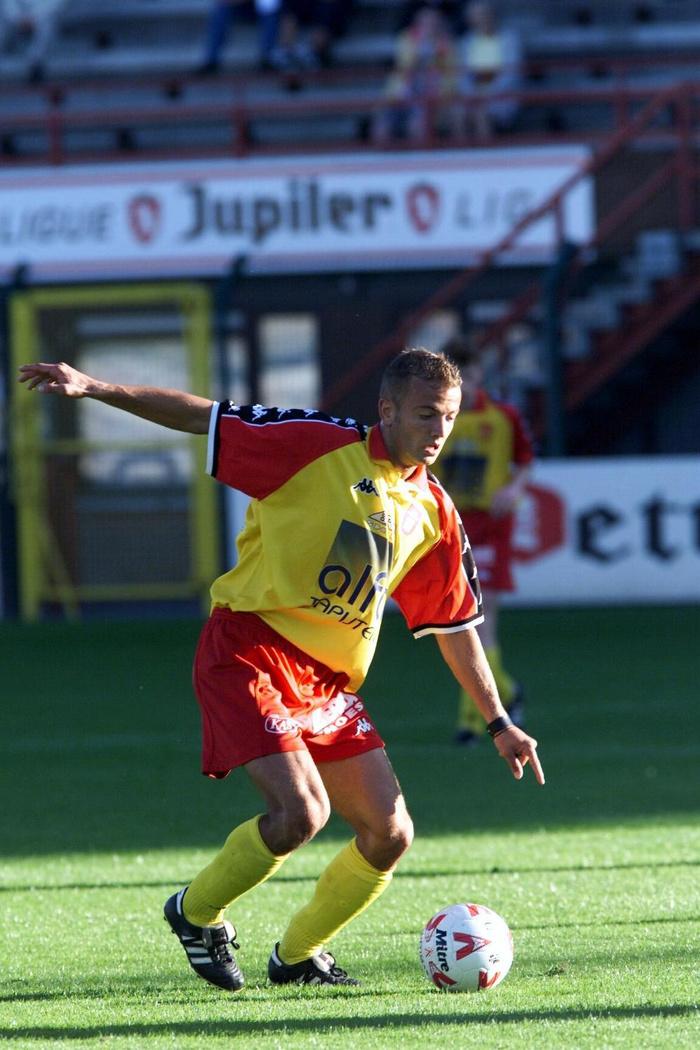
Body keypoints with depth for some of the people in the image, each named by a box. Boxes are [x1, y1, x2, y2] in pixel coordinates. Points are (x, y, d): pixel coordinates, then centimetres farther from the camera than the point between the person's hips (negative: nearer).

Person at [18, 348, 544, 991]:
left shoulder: (434, 513, 9)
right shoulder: (319, 445, -8)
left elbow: (456, 626, 18)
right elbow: (203, 417, -6)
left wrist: (498, 722, 19)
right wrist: (93, 388, -14)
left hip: (330, 683, 7)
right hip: (251, 651, -7)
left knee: (389, 837, 1)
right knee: (300, 812, -23)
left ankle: (297, 956, 25)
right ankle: (198, 913, 5)